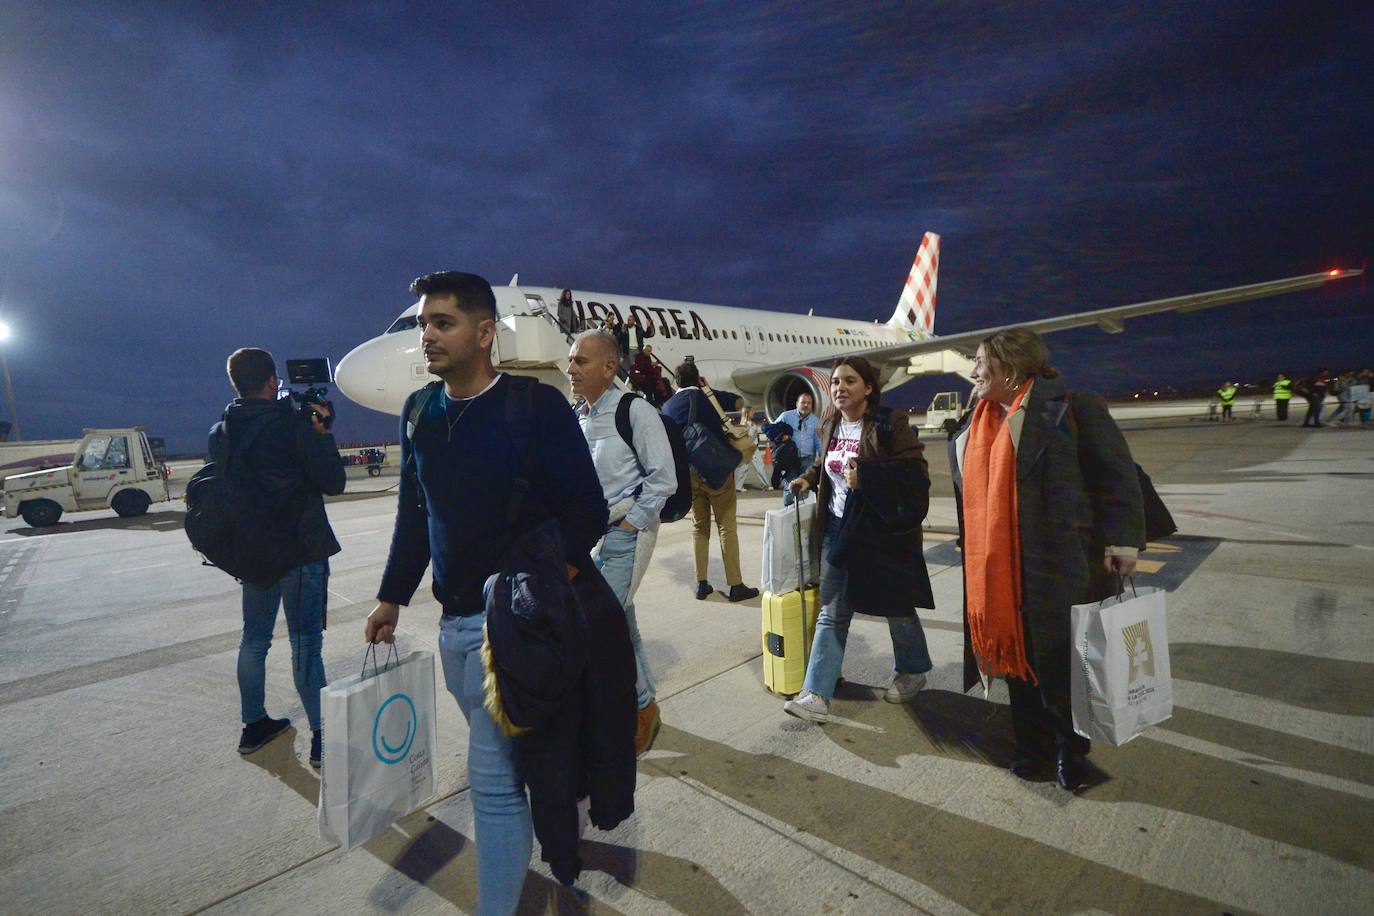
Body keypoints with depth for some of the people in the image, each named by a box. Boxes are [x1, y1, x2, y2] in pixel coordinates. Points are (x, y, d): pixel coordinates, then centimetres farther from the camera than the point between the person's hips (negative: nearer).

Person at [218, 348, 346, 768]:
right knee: (305, 642, -1)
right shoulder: (293, 425, -16)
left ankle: (254, 724, 31)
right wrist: (322, 432, -4)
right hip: (301, 550, -6)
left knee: (254, 637, 18)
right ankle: (321, 737, 3)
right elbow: (333, 483, -12)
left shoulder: (221, 433, 3)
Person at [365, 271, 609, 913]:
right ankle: (521, 854, 49)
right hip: (453, 620, 7)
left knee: (493, 774, -1)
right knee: (504, 757, 24)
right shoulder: (419, 411, 6)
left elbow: (586, 509, -13)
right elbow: (413, 515, 14)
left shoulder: (537, 405, -13)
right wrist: (391, 598, 16)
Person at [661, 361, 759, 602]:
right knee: (726, 526, 1)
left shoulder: (668, 406, 5)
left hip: (687, 472, 4)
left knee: (699, 526, 15)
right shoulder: (706, 397, -7)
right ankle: (735, 585, 4)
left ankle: (701, 584, 16)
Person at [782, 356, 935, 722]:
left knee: (897, 609, 14)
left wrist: (864, 477, -25)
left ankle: (912, 672, 40)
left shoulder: (891, 423, -13)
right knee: (830, 615, 5)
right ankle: (817, 694, 8)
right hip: (838, 531, 6)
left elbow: (915, 475, -19)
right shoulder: (832, 427, 7)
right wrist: (809, 478, 11)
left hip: (883, 533, -6)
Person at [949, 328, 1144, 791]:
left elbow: (1117, 473, -9)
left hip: (1058, 567, -6)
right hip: (996, 570, 6)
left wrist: (1121, 541, -15)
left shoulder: (1071, 407, -7)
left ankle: (1071, 749, 30)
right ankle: (1033, 747, 32)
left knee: (1062, 661, 7)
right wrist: (972, 551, 18)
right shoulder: (974, 425, 12)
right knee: (1016, 657, 14)